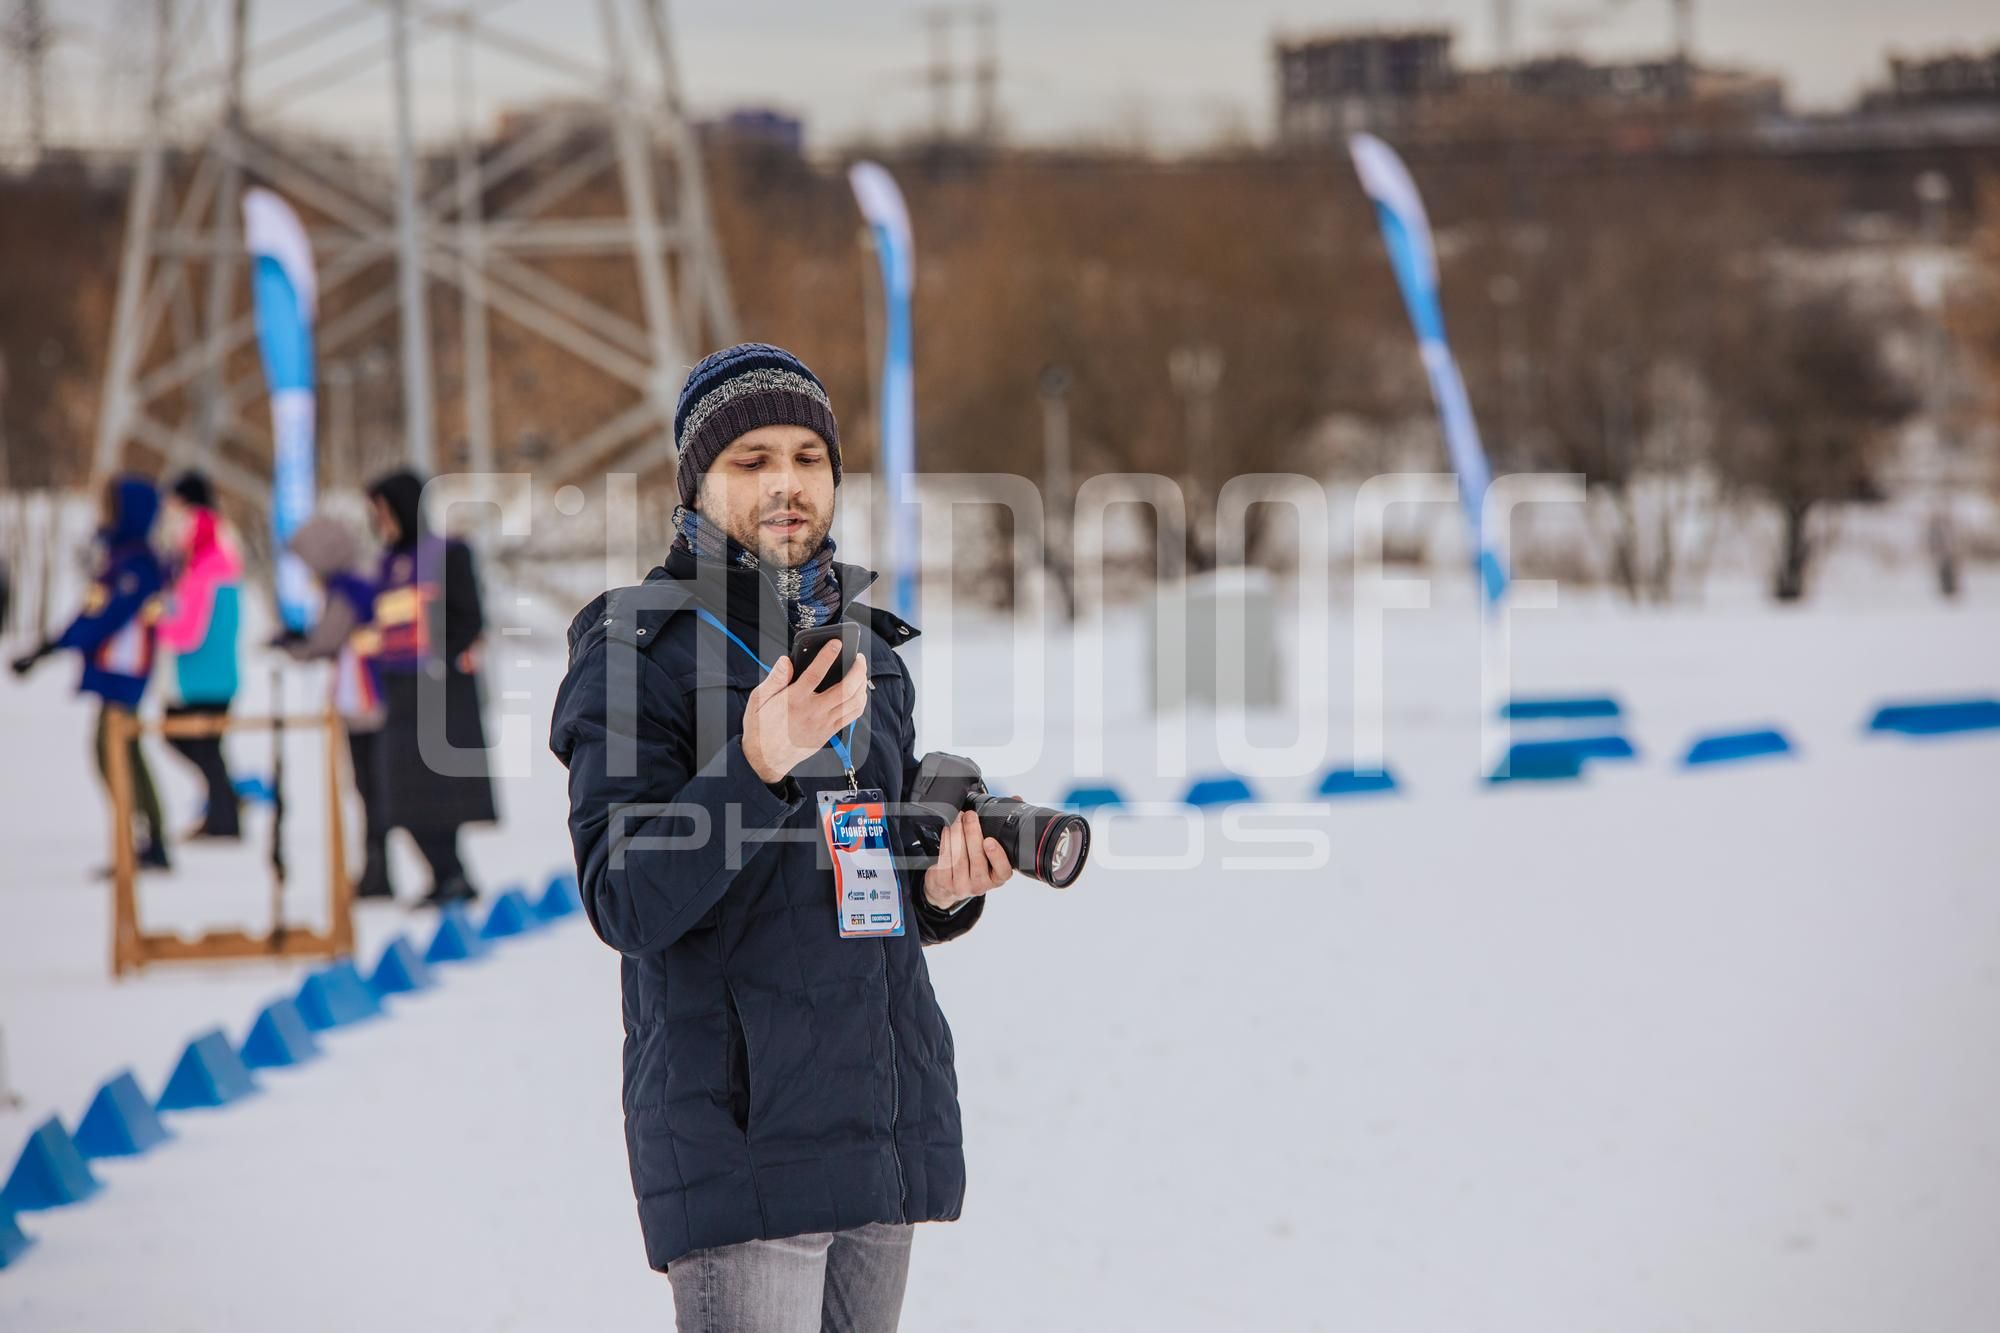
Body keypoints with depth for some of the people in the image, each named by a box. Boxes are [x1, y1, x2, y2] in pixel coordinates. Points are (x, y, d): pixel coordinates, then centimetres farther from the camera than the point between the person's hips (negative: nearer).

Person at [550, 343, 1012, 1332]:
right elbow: (626, 904, -15)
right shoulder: (634, 648, -5)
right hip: (739, 1131, -6)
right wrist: (758, 765, -26)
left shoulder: (866, 648, 16)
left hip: (886, 1128, 7)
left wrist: (944, 890, 2)